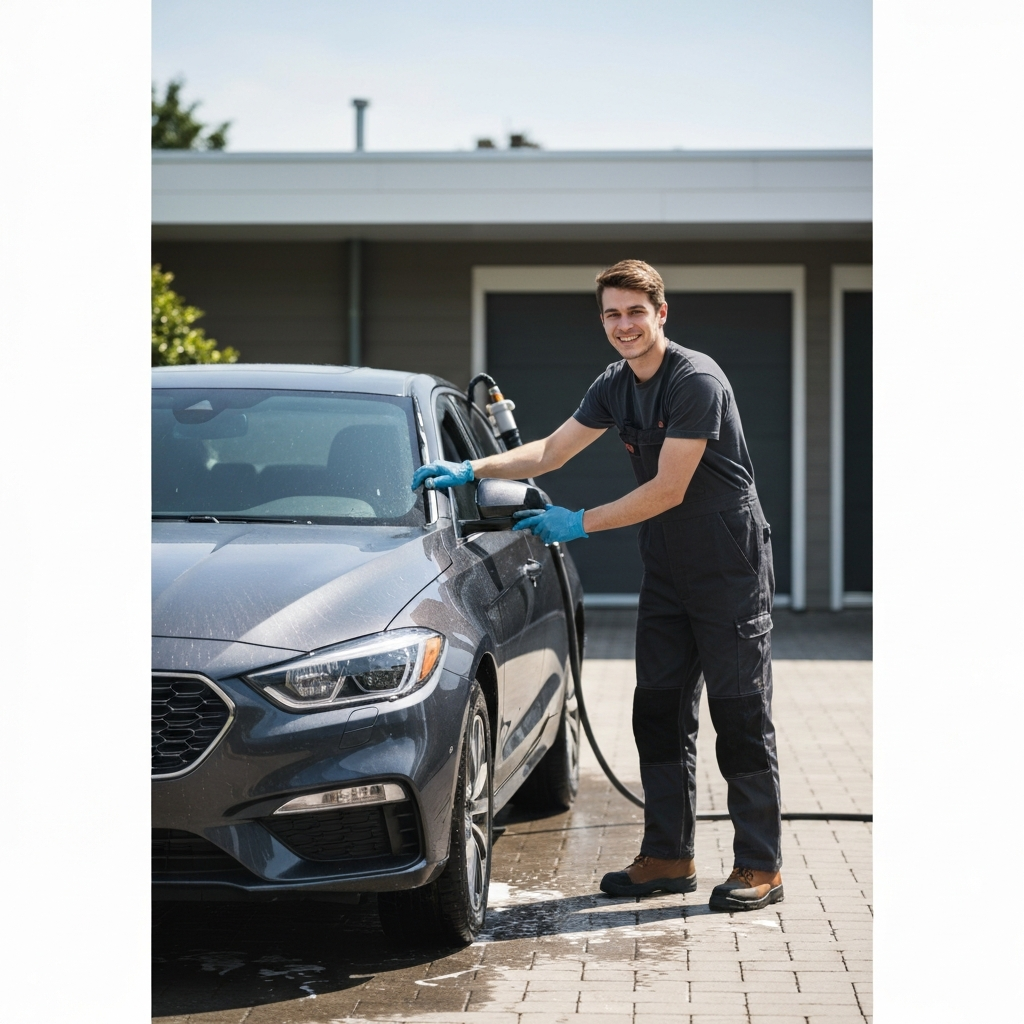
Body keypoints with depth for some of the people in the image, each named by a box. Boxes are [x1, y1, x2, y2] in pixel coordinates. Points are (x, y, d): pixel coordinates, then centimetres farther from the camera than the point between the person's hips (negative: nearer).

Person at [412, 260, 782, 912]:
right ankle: (669, 858, 15)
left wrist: (581, 524, -14)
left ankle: (760, 868, 1)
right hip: (666, 570, 8)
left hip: (729, 567, -8)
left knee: (740, 716, -5)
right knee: (659, 712, 8)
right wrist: (471, 470, 2)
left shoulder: (697, 382, -19)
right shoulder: (615, 388, 8)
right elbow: (550, 451, 14)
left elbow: (668, 490, -21)